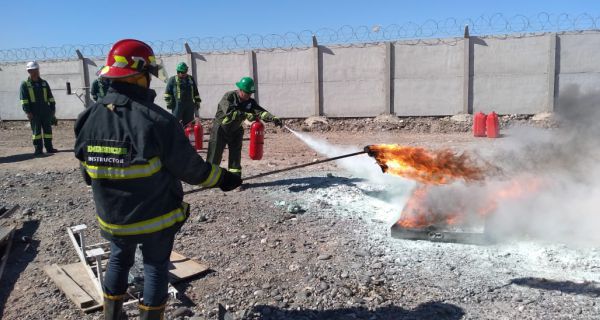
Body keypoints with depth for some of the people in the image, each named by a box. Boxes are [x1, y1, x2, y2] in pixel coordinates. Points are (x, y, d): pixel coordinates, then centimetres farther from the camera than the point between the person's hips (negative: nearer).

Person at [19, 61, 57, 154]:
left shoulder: (44, 83, 14)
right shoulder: (25, 84, 2)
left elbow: (50, 97, 15)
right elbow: (24, 99, -4)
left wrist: (52, 108, 8)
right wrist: (27, 112, -12)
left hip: (46, 111, 4)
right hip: (34, 112, -3)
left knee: (48, 129, 6)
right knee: (36, 130, -1)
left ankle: (49, 148, 13)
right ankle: (37, 149, 5)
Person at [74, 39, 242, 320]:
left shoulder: (89, 118, -10)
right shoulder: (157, 120, -25)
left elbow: (87, 172, 2)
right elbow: (189, 167, -17)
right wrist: (222, 179, 0)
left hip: (112, 218, 5)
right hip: (157, 216, -4)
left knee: (119, 260, 26)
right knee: (155, 266, 15)